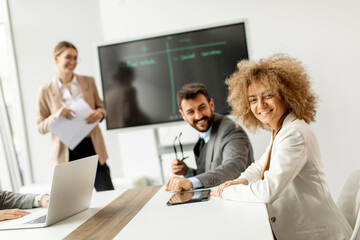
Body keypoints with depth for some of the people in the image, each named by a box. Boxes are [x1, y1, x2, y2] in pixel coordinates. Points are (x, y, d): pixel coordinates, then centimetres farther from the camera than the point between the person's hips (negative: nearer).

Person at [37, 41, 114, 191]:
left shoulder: (88, 82, 8)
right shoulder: (46, 91, 2)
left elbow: (101, 107, 18)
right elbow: (41, 127, 4)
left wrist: (99, 114, -6)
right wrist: (56, 116, -16)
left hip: (92, 147, 2)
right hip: (66, 153, -2)